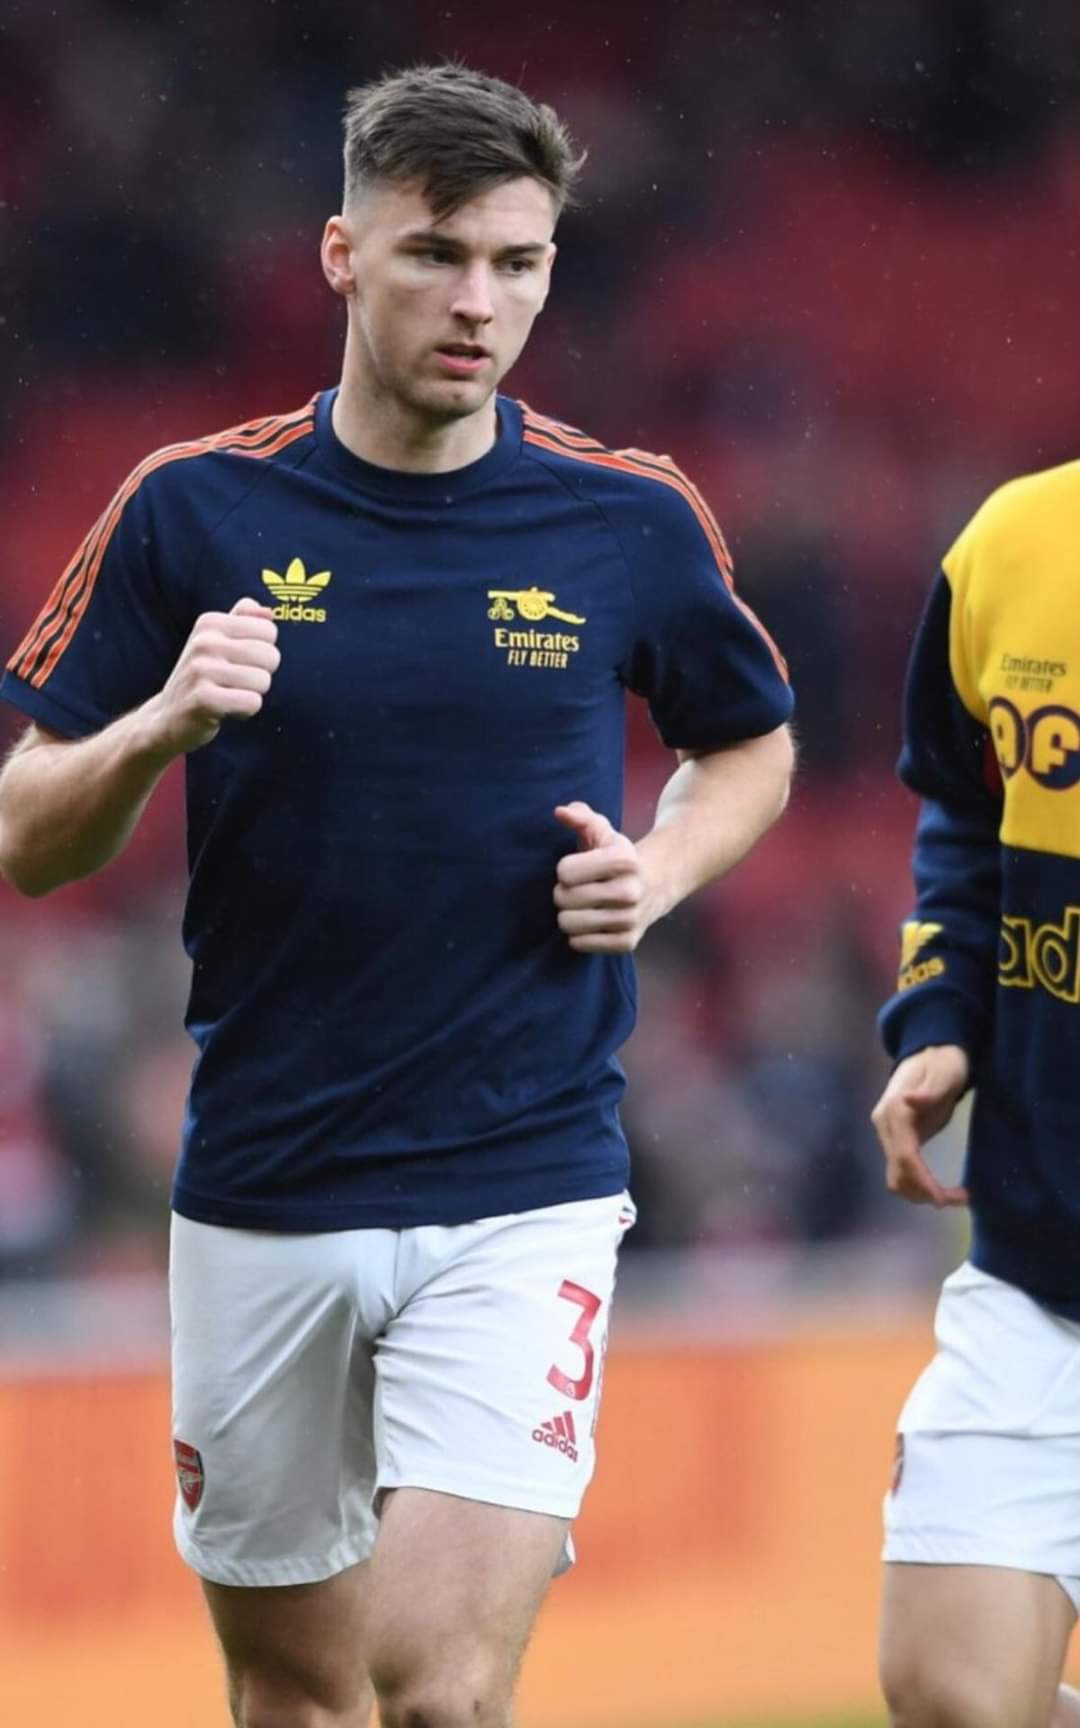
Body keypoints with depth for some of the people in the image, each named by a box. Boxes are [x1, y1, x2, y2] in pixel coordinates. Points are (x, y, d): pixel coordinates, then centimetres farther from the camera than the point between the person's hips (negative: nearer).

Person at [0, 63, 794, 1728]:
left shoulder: (633, 519, -1)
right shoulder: (195, 512, -1)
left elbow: (750, 746, 18)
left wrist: (657, 871, -3)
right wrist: (158, 727, -17)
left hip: (523, 1196, -1)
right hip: (261, 1198, 2)